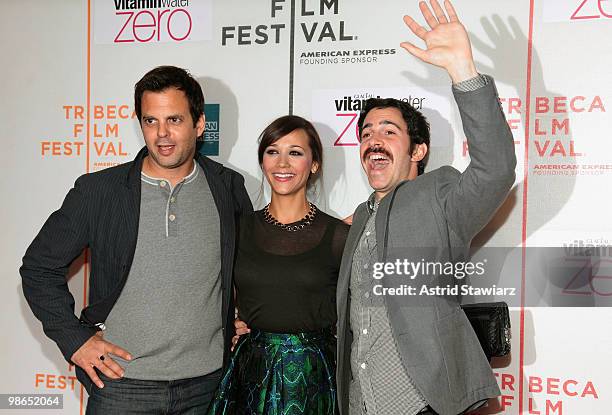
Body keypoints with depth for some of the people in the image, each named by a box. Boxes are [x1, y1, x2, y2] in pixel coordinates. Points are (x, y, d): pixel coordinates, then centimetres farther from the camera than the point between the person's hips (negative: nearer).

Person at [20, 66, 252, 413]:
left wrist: (242, 325, 9)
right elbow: (40, 268, 3)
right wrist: (75, 339, -3)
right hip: (122, 381, -1)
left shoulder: (229, 188, 1)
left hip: (207, 381, 2)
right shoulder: (98, 190, -5)